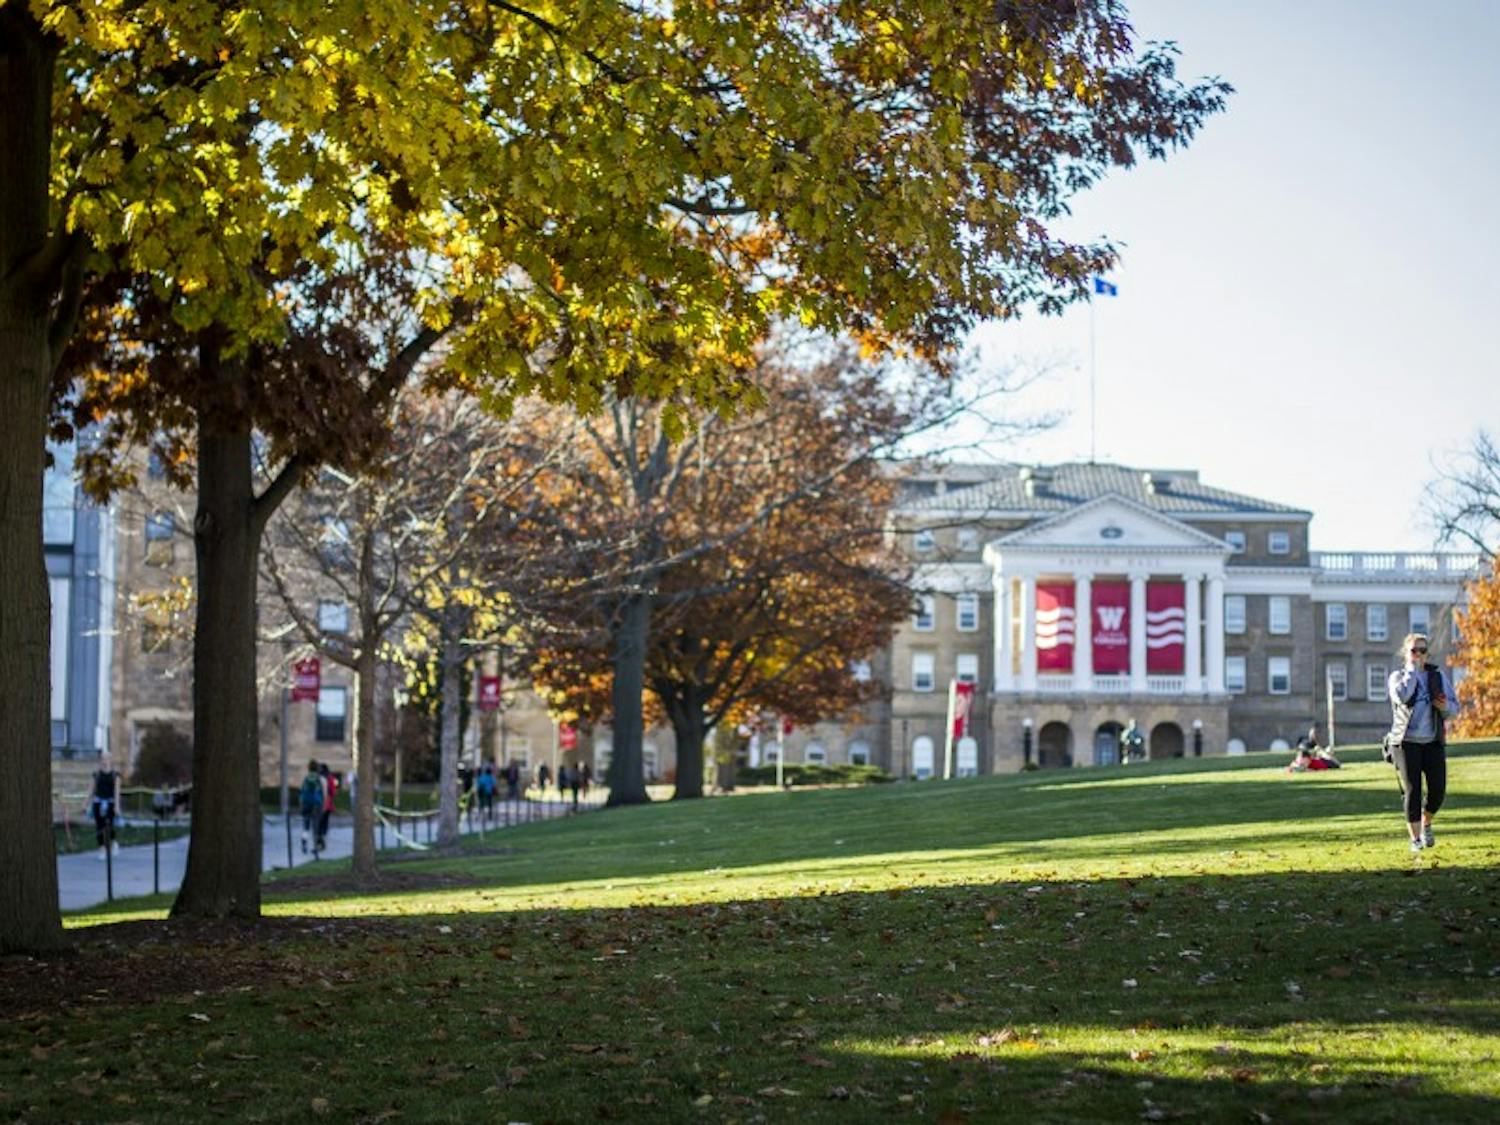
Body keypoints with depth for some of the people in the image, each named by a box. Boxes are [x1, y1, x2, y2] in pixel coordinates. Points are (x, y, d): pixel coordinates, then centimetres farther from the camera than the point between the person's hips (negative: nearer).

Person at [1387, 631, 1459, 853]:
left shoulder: (1438, 675, 8)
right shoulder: (1397, 677, 1)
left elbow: (1454, 707, 8)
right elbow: (1402, 696, -23)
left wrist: (1445, 706, -16)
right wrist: (1412, 669, -13)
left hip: (1433, 742, 3)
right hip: (1406, 742, -3)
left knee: (1438, 789, -4)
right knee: (1412, 791, -7)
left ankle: (1426, 823, 25)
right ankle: (1415, 839, 2)